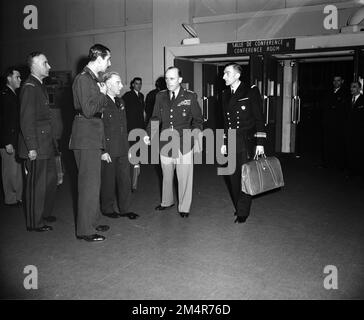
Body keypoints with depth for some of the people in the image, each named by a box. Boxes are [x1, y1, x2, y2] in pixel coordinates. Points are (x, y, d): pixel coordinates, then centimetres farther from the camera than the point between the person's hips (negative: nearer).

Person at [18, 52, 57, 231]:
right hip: (36, 146, -9)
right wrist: (32, 148, -20)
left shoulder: (40, 86, 16)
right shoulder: (29, 87, -14)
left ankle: (44, 214, 33)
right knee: (36, 184, 1)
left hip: (46, 144, 10)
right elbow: (26, 121, -18)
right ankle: (35, 223, 14)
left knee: (50, 180, 17)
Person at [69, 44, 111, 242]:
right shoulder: (83, 78, -13)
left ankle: (92, 221, 28)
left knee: (92, 182, 16)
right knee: (90, 183, -5)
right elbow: (88, 110, -21)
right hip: (86, 137, -10)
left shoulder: (93, 78, 17)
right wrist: (102, 95, -9)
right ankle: (84, 230, 4)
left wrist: (102, 95, 8)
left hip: (92, 137, 10)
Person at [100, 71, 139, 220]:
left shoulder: (120, 102, 15)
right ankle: (107, 209, 22)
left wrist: (127, 147, 16)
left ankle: (124, 209, 21)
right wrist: (103, 151, -17)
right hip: (108, 151, -7)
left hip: (122, 150, 7)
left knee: (125, 180, 10)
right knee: (108, 181, 6)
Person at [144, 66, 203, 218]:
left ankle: (184, 207, 18)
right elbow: (155, 118, 8)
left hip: (184, 143, -3)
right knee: (166, 175, 17)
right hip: (165, 143, 3)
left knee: (184, 177, 1)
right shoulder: (160, 96, 7)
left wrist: (197, 136, -8)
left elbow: (197, 119, 4)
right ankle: (167, 201, 37)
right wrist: (148, 134, -6)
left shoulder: (190, 97, -1)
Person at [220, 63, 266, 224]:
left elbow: (259, 118, -6)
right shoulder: (225, 94, 14)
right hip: (231, 142, 6)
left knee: (245, 177, -2)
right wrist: (224, 142, 16)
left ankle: (243, 212, 9)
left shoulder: (251, 91, -4)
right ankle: (238, 207, 24)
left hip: (246, 141, -6)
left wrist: (260, 143, -12)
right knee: (233, 177, 9)